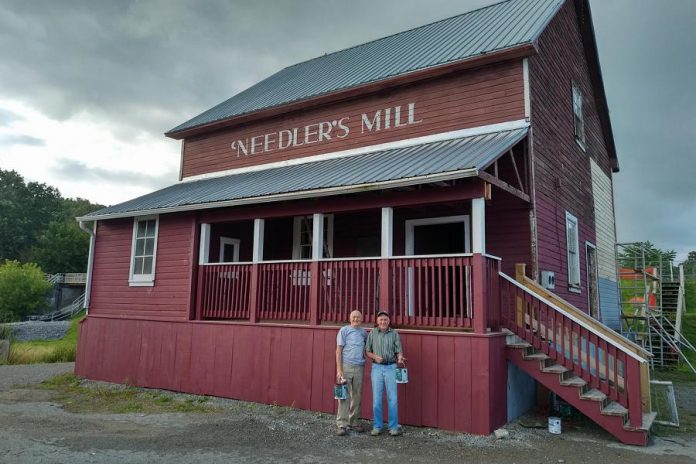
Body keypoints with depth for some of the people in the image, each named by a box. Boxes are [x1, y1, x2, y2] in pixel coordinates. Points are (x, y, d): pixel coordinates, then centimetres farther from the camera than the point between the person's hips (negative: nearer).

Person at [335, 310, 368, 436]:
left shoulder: (364, 332, 12)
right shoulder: (344, 330, 0)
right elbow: (339, 350, -3)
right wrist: (339, 369, -9)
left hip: (359, 368, 4)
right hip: (346, 366, -4)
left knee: (357, 397, 9)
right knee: (344, 396, -5)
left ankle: (354, 422, 19)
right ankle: (341, 425, -2)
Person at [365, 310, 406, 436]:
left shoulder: (394, 334, 2)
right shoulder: (372, 333, 3)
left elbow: (399, 351, -2)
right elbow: (367, 351, 6)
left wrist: (400, 358, -24)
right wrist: (375, 356, -14)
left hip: (391, 368, 0)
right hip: (377, 368, 1)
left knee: (392, 398, 0)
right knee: (376, 398, 3)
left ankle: (393, 427, 9)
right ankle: (377, 426, 13)